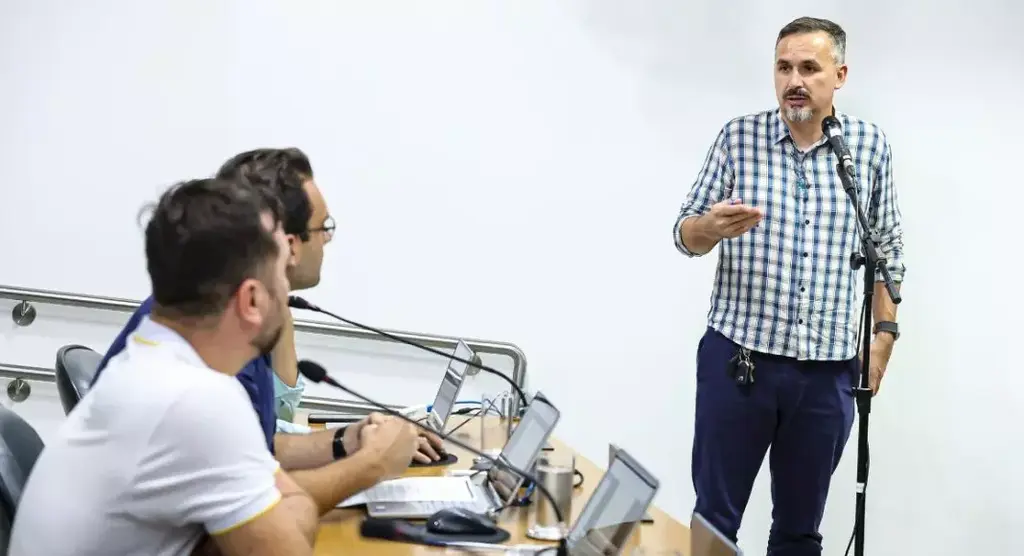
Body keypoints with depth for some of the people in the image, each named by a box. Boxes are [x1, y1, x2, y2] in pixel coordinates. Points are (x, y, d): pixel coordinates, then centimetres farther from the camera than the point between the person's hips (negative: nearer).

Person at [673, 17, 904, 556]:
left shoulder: (870, 145, 3)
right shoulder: (738, 138, -2)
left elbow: (886, 246, 12)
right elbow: (684, 234, 0)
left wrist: (885, 331, 7)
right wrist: (712, 227, -22)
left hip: (828, 370, 2)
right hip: (738, 358, -1)